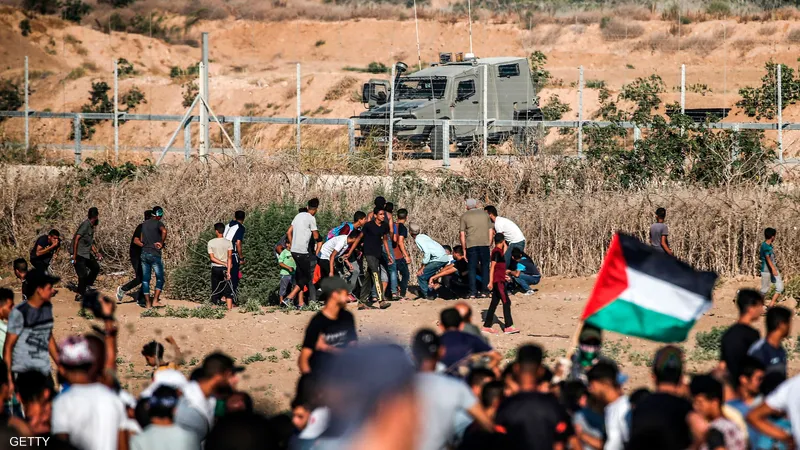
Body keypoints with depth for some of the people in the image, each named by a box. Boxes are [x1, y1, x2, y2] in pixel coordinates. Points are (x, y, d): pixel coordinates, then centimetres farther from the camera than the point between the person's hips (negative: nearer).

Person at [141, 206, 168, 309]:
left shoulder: (144, 224, 14)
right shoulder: (158, 223, -7)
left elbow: (141, 239, 16)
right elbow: (164, 231, -28)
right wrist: (162, 243, -16)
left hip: (144, 253, 6)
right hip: (155, 254, -6)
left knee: (145, 279, 7)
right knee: (160, 278, 4)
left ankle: (147, 303, 5)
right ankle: (155, 300, -6)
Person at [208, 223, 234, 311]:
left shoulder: (211, 243, -5)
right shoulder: (228, 242, -7)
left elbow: (212, 258, -9)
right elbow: (229, 257, -14)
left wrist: (224, 263, -9)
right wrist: (228, 271, -17)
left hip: (215, 268, 1)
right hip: (225, 269, -1)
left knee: (215, 289, 10)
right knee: (228, 290, 3)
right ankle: (229, 307, -4)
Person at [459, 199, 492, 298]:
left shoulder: (464, 216, 7)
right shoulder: (485, 214, 14)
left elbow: (462, 234, 2)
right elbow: (490, 231, 11)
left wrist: (464, 249, 6)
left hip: (471, 244, -1)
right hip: (484, 244, 1)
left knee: (472, 268, 3)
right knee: (485, 267, 10)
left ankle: (473, 292, -1)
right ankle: (484, 291, 6)